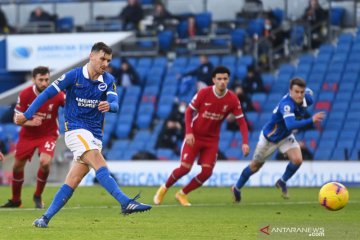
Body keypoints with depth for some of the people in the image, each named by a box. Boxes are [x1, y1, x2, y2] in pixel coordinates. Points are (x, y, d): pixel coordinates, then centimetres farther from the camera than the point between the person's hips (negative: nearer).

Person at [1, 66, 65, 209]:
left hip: (48, 134, -2)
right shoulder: (24, 95, -15)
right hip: (27, 135, 2)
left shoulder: (56, 95, -18)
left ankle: (38, 196, 1)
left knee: (45, 162, -25)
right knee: (17, 166, 6)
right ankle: (15, 200, 30)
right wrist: (30, 122, -28)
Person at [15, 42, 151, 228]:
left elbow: (115, 104, -11)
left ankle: (45, 218, 8)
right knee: (100, 165, -26)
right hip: (76, 130, -5)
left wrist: (109, 106, -36)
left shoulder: (108, 80, 4)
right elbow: (47, 94, 0)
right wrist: (27, 115, 1)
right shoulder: (74, 76, -6)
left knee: (71, 183, 2)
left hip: (95, 135, 5)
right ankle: (126, 203, -40)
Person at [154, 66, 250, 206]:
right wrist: (189, 132, -19)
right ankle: (164, 189, 17)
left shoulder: (232, 99, -11)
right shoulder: (204, 93, -16)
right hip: (194, 136, -3)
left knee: (207, 172, -8)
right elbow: (189, 111, -7)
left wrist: (245, 142, -20)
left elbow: (241, 122, -8)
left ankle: (182, 194, 13)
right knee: (185, 168, -10)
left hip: (212, 140, 3)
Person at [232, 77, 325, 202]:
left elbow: (309, 92, 8)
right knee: (256, 165, 14)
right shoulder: (286, 104, -42)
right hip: (269, 137, -5)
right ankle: (237, 188, 38)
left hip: (286, 136, 5)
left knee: (297, 159, -18)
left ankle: (282, 182, 11)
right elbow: (290, 125, -59)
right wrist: (311, 120, -65)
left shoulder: (306, 98, -19)